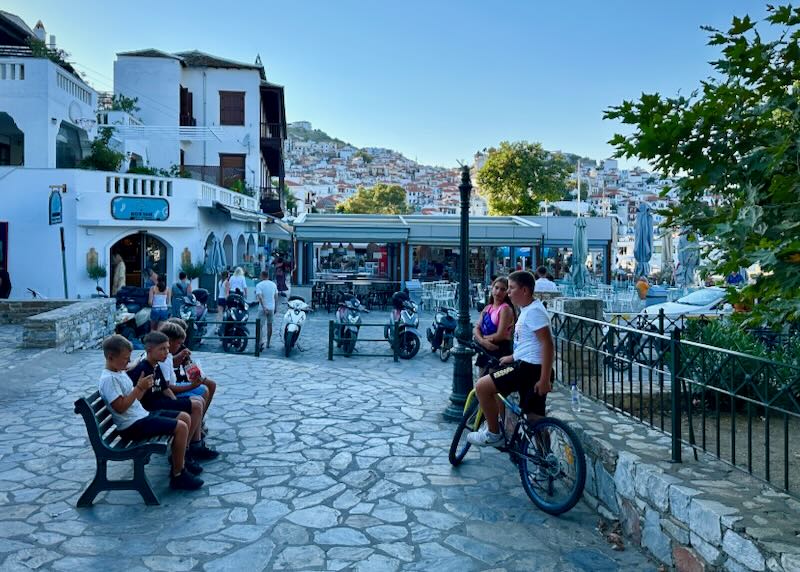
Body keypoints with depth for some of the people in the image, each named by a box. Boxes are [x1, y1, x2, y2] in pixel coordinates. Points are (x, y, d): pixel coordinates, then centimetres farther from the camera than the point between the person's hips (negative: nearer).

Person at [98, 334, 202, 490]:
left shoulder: (121, 372, 13)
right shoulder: (108, 379, -16)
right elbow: (120, 407, -23)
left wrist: (144, 387, 0)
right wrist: (139, 387, -21)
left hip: (142, 415, 10)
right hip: (132, 425, -10)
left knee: (185, 417, 8)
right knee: (181, 427, -20)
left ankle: (179, 461, 16)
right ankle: (178, 475, -10)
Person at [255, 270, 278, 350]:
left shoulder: (259, 285, -7)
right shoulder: (274, 284, 7)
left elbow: (259, 297, -19)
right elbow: (276, 297, 8)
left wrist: (264, 307, -22)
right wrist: (275, 307, 15)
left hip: (263, 308, -4)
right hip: (271, 308, 4)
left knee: (261, 326, -5)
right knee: (269, 325, 13)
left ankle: (261, 342, -24)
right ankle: (268, 343, 19)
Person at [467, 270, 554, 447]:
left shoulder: (534, 311, -15)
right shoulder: (527, 309, 17)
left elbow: (548, 345, -22)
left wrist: (545, 379, -24)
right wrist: (512, 357, 23)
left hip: (529, 367, -11)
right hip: (527, 365, 11)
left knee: (482, 386, -13)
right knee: (535, 418, 14)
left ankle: (493, 434, -2)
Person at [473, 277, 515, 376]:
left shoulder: (505, 308, -11)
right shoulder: (487, 308, 10)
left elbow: (500, 335, -18)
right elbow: (476, 329, 3)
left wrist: (482, 338, -6)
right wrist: (482, 341, -17)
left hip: (500, 350, -7)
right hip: (485, 350, 7)